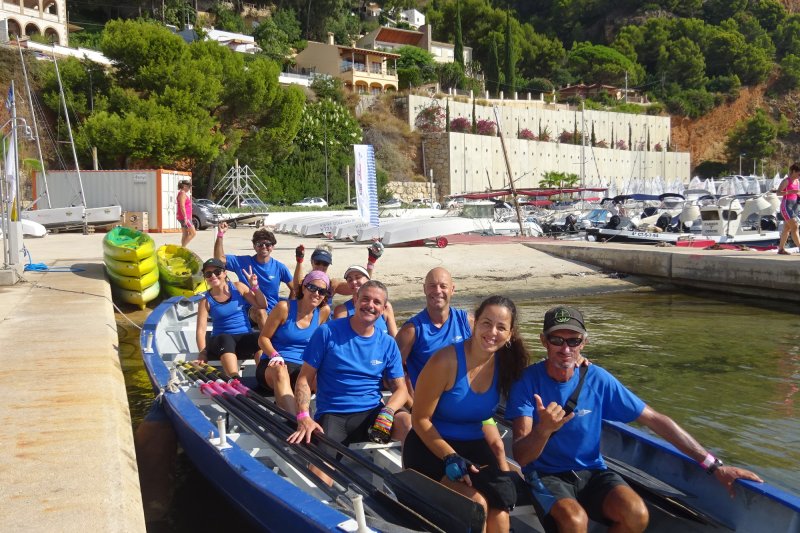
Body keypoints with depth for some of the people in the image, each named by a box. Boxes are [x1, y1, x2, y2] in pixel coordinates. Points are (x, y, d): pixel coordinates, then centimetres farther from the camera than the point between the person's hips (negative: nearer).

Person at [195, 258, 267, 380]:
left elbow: (262, 305, 10)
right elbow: (201, 329, -8)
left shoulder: (238, 287, 6)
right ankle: (236, 380, -56)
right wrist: (203, 353, -23)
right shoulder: (206, 300, 1)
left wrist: (255, 287, -6)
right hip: (220, 341, -2)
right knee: (225, 339, -39)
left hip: (245, 338, 2)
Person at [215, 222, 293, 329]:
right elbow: (219, 258, -5)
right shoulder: (243, 262, 2)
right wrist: (220, 235, -15)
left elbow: (294, 289, 12)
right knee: (259, 310, -35)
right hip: (251, 311, -1)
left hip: (275, 312, 1)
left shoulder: (280, 267, 3)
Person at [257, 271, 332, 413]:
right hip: (273, 365, -3)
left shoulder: (324, 312, 5)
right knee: (280, 371, -42)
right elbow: (263, 338, -1)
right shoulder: (284, 307, -5)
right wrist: (275, 356, -20)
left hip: (303, 368, 3)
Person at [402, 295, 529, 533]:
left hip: (474, 447, 4)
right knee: (476, 504, -25)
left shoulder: (505, 363, -3)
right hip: (431, 447, -4)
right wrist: (450, 457, -22)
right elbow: (420, 419, -13)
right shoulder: (446, 361, -18)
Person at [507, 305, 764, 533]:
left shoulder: (597, 379, -6)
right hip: (545, 474, -3)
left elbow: (655, 419, -2)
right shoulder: (528, 381, -13)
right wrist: (543, 430, -43)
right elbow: (521, 457, -19)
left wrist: (714, 466, -5)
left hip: (591, 471, 3)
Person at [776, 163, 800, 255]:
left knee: (787, 228, 10)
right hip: (786, 205, -8)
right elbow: (778, 192, -21)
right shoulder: (786, 181, -11)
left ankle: (781, 248, 16)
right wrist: (791, 191, -30)